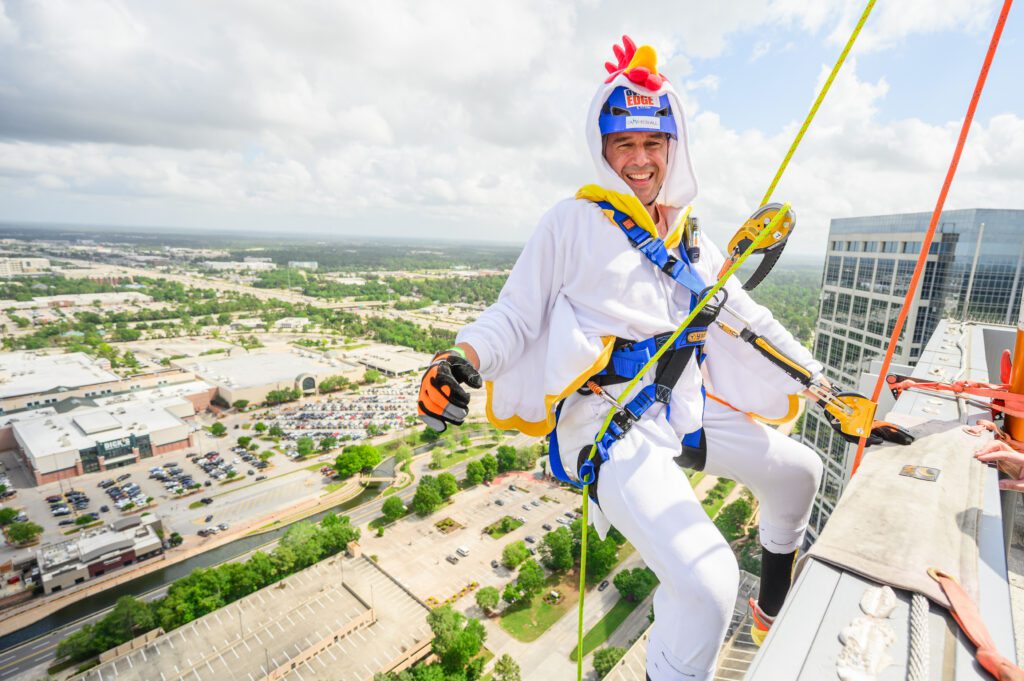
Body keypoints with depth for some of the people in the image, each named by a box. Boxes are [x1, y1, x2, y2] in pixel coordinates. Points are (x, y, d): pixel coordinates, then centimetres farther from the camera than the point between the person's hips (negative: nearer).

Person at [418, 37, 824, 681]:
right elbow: (516, 312, -7)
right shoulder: (574, 221, -3)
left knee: (799, 470, 22)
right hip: (611, 426, -7)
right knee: (707, 580, -25)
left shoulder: (694, 244, 15)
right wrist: (465, 358, -27)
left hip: (688, 410, 8)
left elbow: (751, 319, 19)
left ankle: (775, 610, 46)